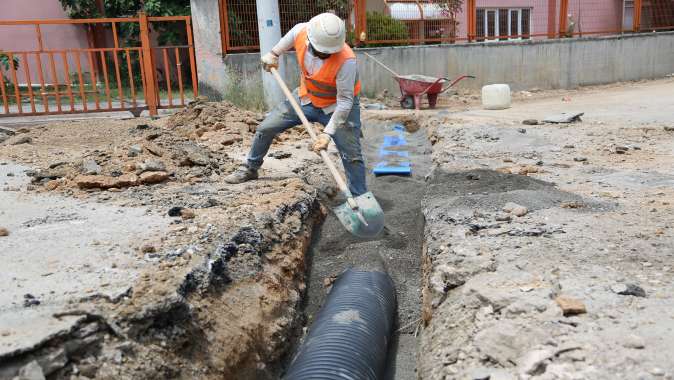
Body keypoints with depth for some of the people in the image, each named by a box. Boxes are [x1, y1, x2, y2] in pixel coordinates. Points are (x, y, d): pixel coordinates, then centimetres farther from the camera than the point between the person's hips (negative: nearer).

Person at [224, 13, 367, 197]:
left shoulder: (346, 60, -36)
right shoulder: (301, 31, -23)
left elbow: (344, 102, -29)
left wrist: (328, 133, -33)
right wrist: (274, 54, 16)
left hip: (337, 106, -4)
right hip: (305, 98, 5)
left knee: (352, 155, -9)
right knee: (265, 129, 7)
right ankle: (250, 169, 29)